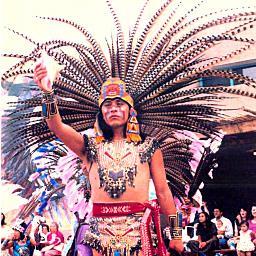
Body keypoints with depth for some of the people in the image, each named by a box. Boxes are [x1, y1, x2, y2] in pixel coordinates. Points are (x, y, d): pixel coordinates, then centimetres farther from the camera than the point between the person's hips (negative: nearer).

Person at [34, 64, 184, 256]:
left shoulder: (148, 146, 8)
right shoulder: (91, 146, 10)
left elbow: (163, 191, 6)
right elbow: (57, 126, -5)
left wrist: (176, 234, 4)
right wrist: (48, 93, -21)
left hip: (139, 228, -1)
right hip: (101, 229, 1)